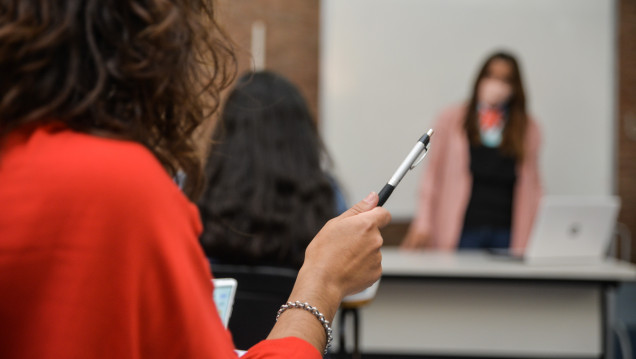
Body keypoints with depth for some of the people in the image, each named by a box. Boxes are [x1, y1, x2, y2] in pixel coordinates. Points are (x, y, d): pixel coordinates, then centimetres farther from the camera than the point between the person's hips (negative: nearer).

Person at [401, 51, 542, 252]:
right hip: (461, 233, -1)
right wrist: (423, 224, 3)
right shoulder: (452, 120, 7)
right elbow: (433, 174, 9)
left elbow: (531, 185, 12)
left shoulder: (528, 130, 11)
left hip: (506, 234, 1)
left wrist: (522, 243, 5)